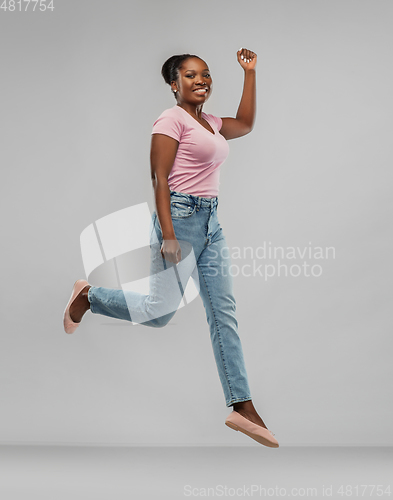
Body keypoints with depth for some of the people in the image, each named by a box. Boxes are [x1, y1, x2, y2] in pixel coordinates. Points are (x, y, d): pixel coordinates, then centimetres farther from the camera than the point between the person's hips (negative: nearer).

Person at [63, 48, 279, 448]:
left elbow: (246, 123, 30)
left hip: (211, 221, 8)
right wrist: (168, 234, -21)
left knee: (224, 313, 3)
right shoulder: (172, 119, -7)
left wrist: (249, 73, 25)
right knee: (160, 310, -4)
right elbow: (159, 178, -14)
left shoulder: (211, 123, 16)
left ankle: (242, 407, 5)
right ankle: (87, 296, 22)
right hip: (180, 216, -8)